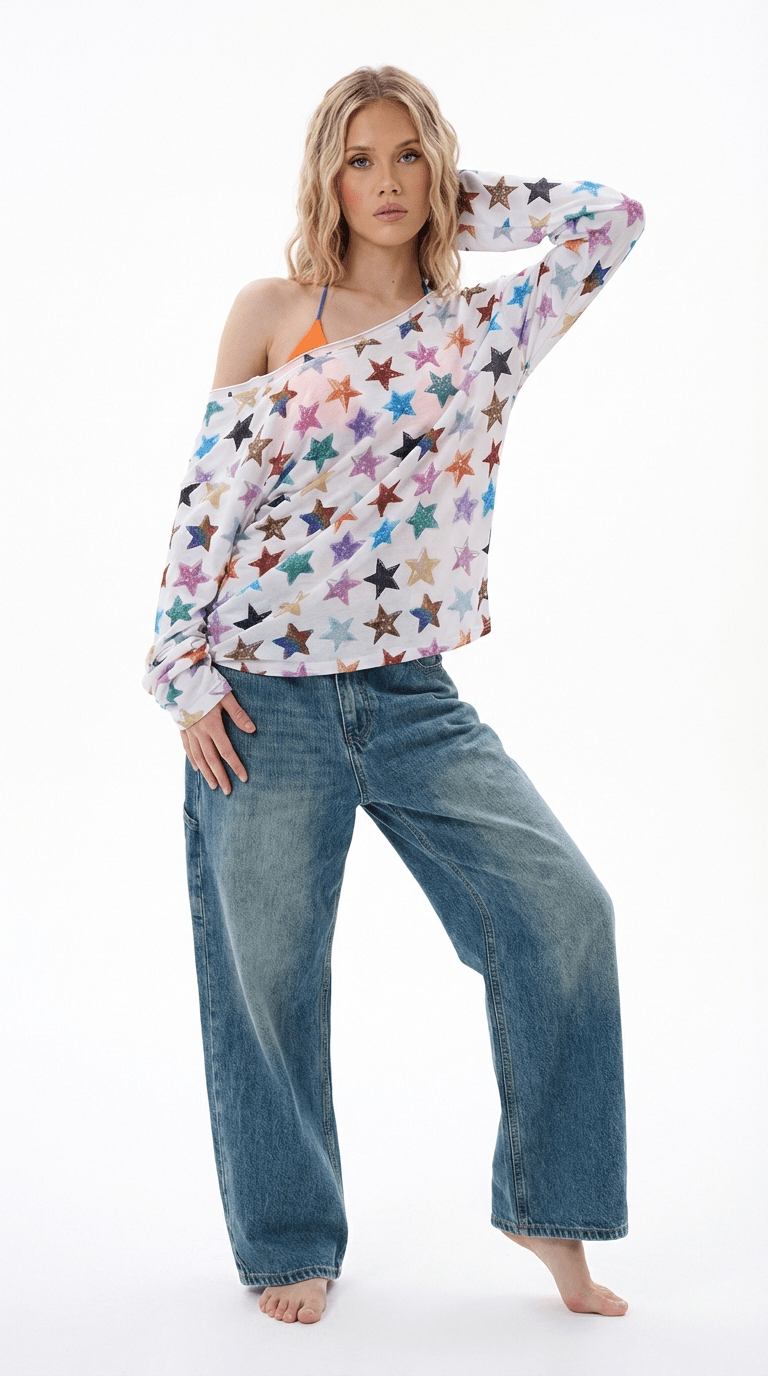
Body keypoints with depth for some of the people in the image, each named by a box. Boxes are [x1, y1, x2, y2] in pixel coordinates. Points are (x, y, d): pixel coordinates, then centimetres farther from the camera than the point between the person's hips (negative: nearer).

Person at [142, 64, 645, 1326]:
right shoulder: (272, 312, 3)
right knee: (268, 965, 3)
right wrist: (184, 669, -5)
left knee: (563, 906, -8)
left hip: (414, 696, 2)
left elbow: (614, 218, 5)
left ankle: (548, 1207, 10)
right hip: (266, 696, -2)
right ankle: (290, 1244, 24)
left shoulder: (484, 326, 9)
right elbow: (209, 494, 0)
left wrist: (457, 201, 9)